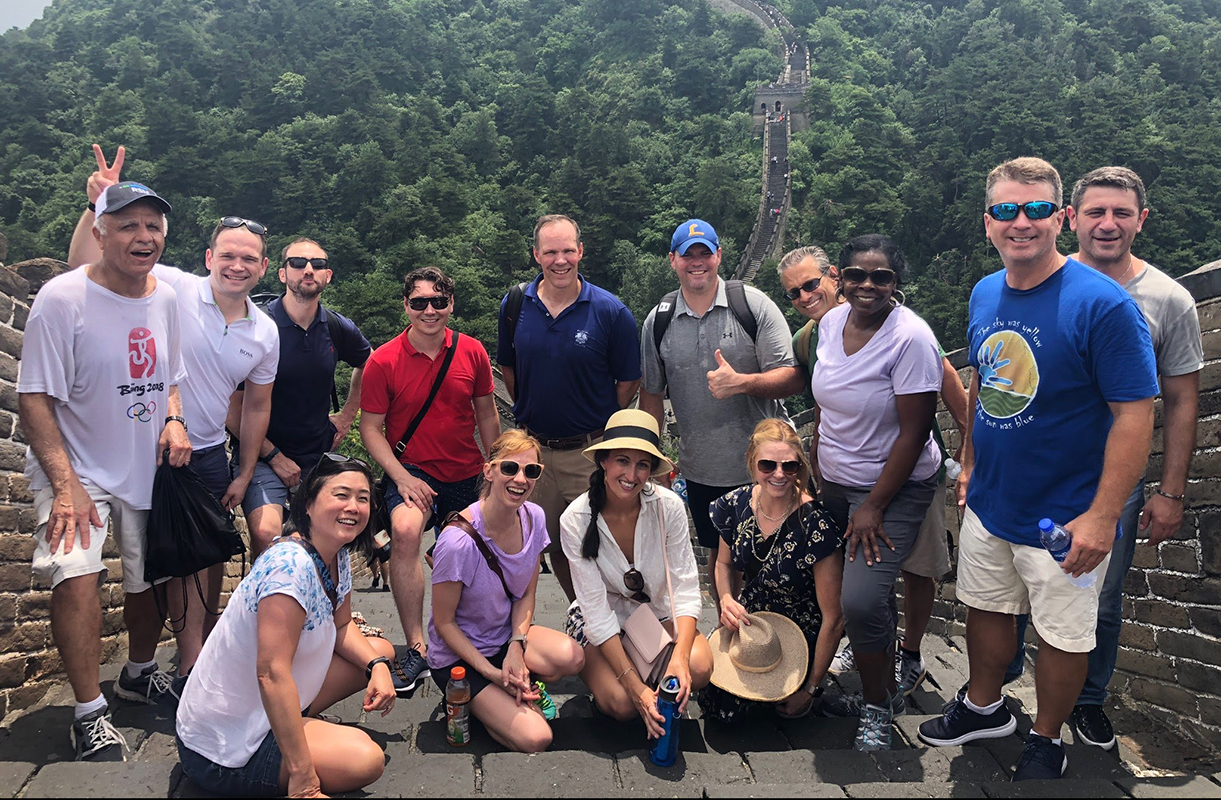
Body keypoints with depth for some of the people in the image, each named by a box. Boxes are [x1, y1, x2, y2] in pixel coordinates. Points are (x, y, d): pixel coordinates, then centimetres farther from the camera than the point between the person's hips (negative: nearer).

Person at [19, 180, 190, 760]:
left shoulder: (165, 298, 1)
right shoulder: (62, 298, -17)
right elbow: (34, 398, -16)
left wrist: (173, 420, -5)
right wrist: (65, 484, -22)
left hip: (147, 469, 5)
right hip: (77, 470, -5)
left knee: (150, 579, 14)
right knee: (75, 575, -23)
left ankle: (139, 673, 41)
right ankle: (89, 713, -6)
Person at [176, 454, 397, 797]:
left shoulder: (338, 557, -1)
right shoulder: (290, 565, -28)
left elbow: (342, 627, 14)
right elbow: (272, 673, -33)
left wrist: (378, 666, -6)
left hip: (267, 707, 10)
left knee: (382, 650, 12)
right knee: (366, 759, -26)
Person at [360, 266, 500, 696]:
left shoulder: (472, 352, -2)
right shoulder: (383, 361, -9)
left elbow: (487, 414, 9)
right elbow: (371, 427, -5)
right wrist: (402, 478, -17)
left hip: (466, 475, 4)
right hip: (412, 470, -3)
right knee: (405, 531, -32)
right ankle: (417, 650, -26)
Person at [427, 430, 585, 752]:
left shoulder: (533, 517, -9)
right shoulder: (458, 541, -27)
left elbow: (526, 595, 2)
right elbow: (444, 622, -16)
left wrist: (516, 647, -14)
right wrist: (492, 673, -19)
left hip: (510, 633, 5)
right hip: (459, 655, -5)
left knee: (573, 657, -27)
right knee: (535, 739, -20)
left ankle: (522, 688, 3)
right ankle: (474, 702, 8)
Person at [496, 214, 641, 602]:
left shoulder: (610, 311, -10)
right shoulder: (515, 306, 0)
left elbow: (629, 381, -2)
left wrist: (601, 425, -1)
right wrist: (529, 412, 11)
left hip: (591, 452, -4)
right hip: (535, 449, 4)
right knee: (554, 548, 17)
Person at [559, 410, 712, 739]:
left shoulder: (668, 506, -18)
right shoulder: (576, 520, -22)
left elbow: (686, 588, -17)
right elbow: (597, 613, -22)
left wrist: (680, 657, -35)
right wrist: (636, 687, -29)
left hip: (657, 613, 2)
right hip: (598, 623, -1)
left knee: (698, 668, -27)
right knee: (622, 703, -25)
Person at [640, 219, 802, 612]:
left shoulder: (753, 304, -6)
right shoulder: (658, 320, 3)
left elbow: (792, 377, -10)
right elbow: (652, 393, 12)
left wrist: (741, 382, -26)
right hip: (701, 470, 3)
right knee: (719, 558, 16)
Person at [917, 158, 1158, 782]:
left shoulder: (1101, 303, -20)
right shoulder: (984, 295, 1)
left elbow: (1135, 414, -19)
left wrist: (1102, 516, -21)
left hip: (1064, 518, -5)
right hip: (989, 503, 6)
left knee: (1062, 636, 11)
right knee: (986, 608, 20)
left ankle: (1046, 741, 34)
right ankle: (984, 707, 43)